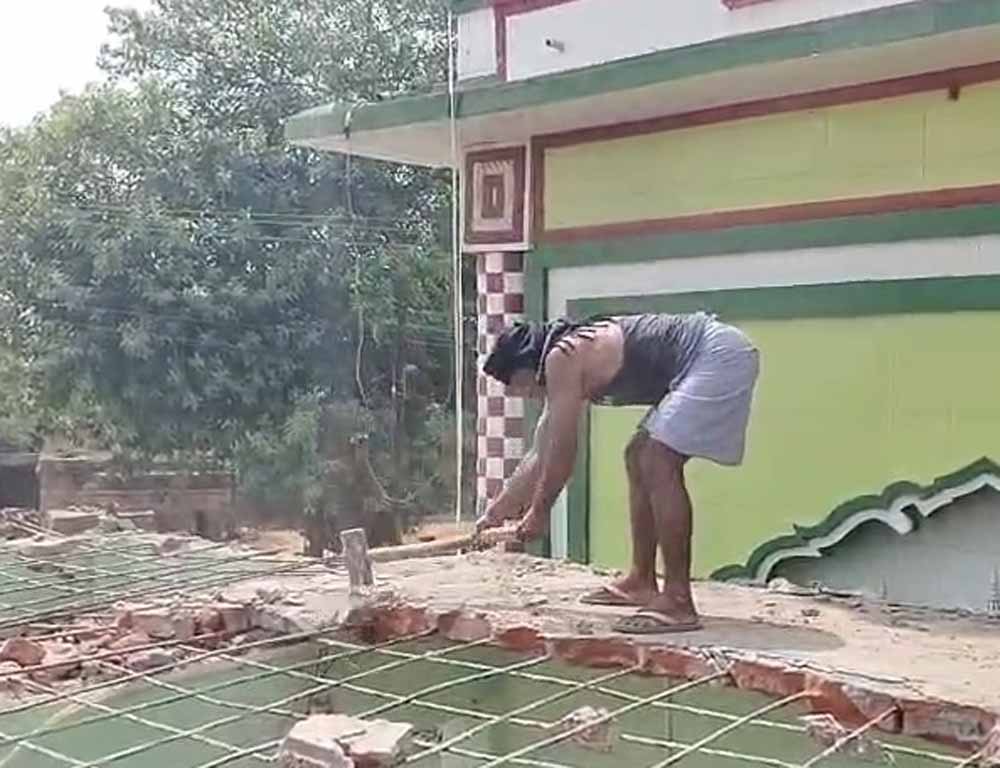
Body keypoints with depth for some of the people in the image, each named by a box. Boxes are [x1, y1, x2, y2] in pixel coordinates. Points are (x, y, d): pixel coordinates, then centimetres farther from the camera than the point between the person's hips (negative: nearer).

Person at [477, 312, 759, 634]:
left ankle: (678, 602, -15)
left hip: (720, 356, -11)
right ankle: (642, 582, 21)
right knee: (640, 458, 15)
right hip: (711, 358, 11)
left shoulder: (563, 358, -14)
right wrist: (495, 513, 28)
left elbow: (562, 453, -12)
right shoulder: (571, 359, 15)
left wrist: (538, 512, 2)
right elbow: (540, 457, 23)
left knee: (658, 464, -17)